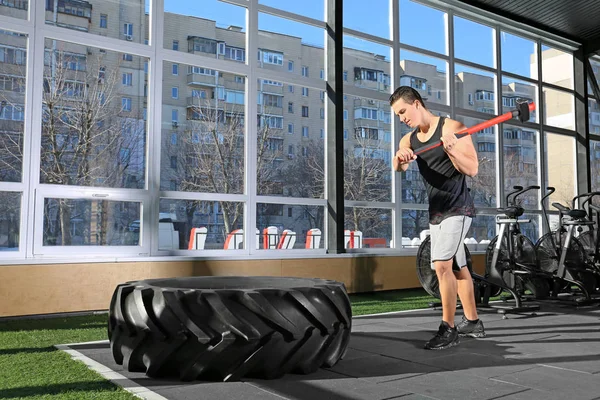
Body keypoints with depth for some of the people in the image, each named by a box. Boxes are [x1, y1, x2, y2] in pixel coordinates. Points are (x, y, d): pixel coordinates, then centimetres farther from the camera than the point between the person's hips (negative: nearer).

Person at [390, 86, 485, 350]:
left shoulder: (452, 128, -10)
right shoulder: (409, 139, 8)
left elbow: (472, 169, -14)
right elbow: (398, 167, -10)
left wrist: (451, 150, -31)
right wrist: (399, 158, -33)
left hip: (457, 209, -7)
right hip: (436, 211, 7)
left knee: (442, 265, -18)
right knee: (457, 268, 15)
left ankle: (448, 328, -9)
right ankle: (472, 322, 28)